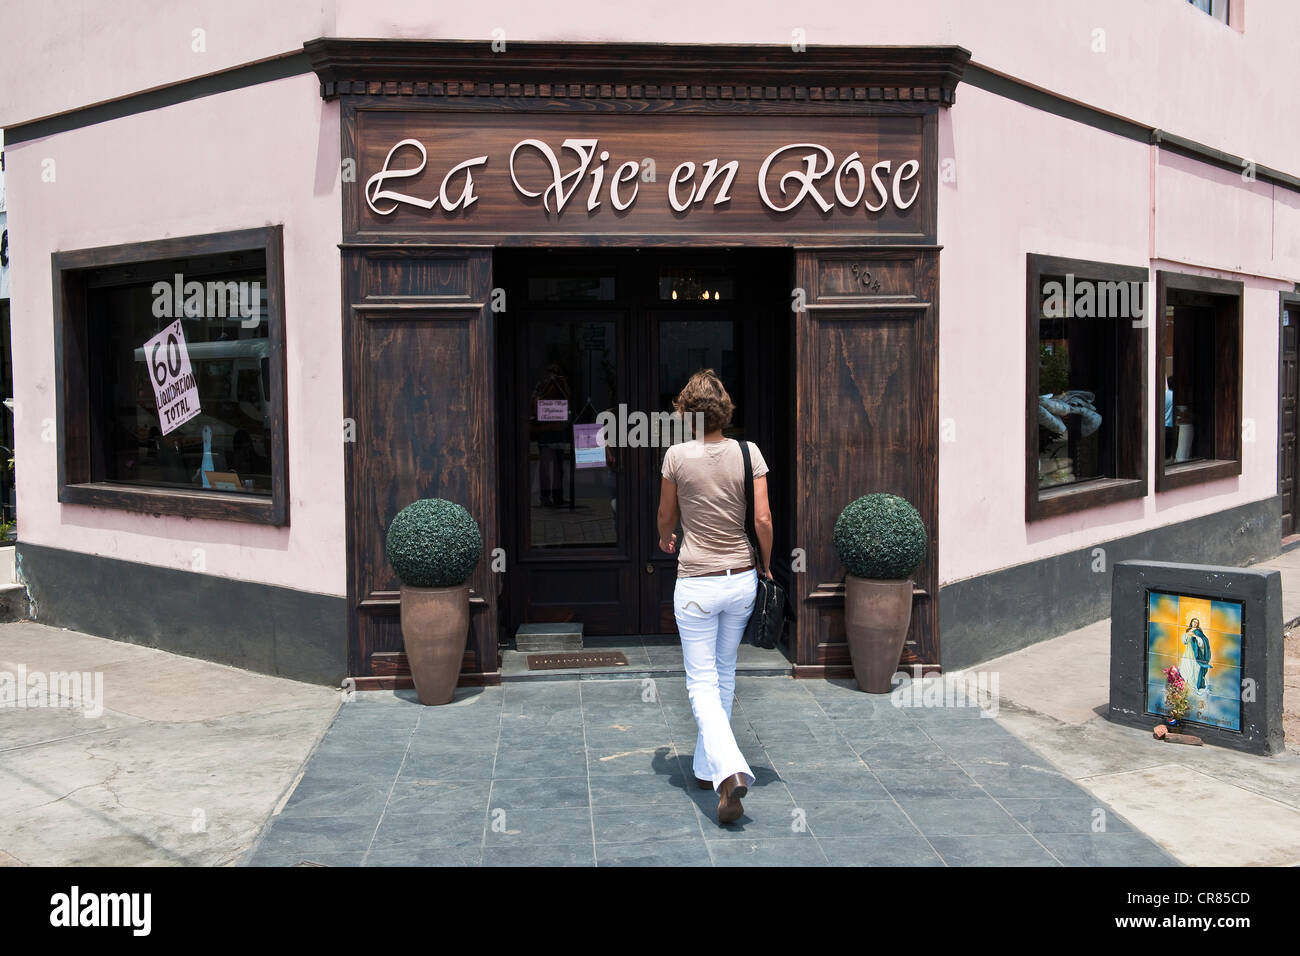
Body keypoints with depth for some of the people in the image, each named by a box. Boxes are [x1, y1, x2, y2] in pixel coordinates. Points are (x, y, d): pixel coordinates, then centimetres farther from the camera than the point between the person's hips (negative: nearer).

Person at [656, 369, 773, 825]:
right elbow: (763, 520, -8)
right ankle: (707, 766, 30)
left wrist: (665, 540, 28)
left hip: (696, 583, -3)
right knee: (724, 674, 20)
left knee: (702, 682, 2)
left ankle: (730, 770, -19)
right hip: (742, 579, 3)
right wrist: (765, 565, 9)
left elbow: (666, 518, 5)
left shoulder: (677, 455, -9)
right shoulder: (748, 452, -6)